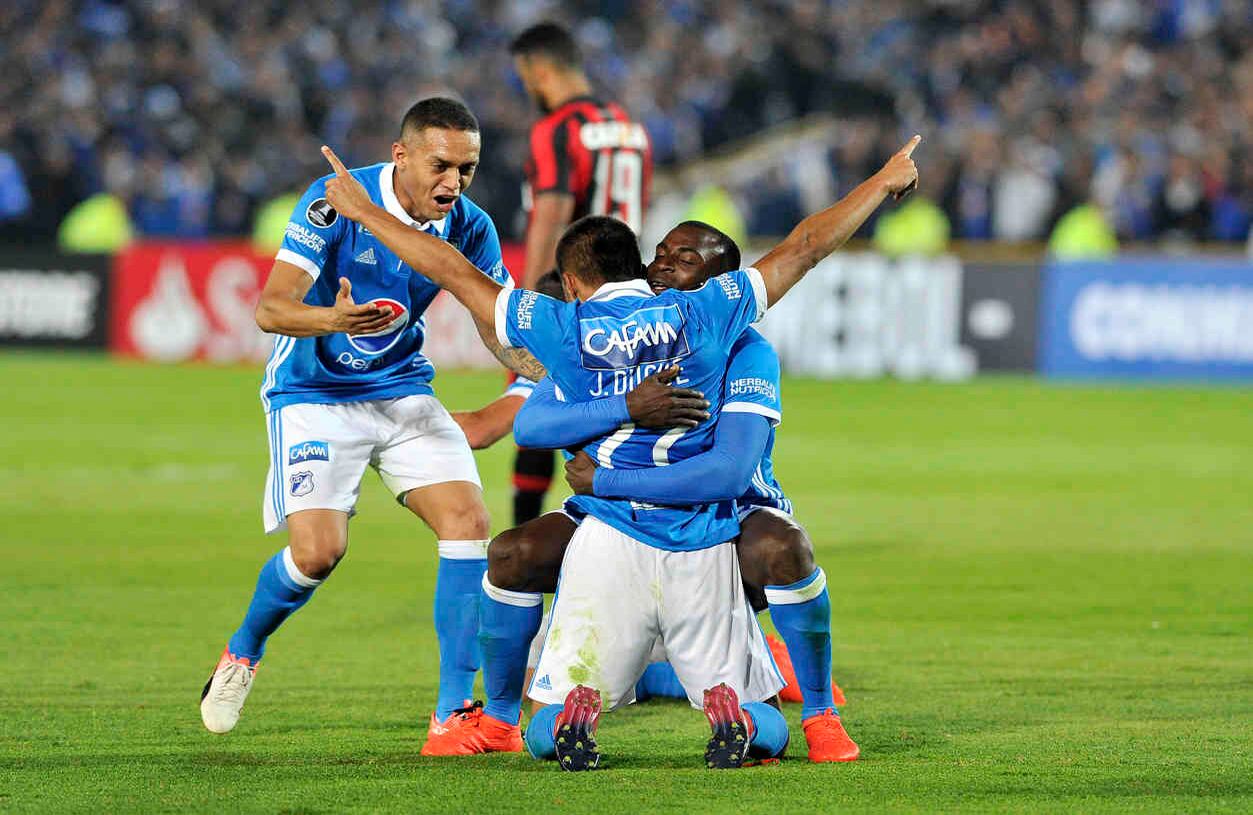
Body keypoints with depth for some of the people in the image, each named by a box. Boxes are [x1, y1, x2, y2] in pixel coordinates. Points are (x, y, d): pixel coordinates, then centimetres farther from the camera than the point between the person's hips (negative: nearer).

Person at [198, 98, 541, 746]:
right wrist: (332, 319, -46)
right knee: (318, 548, -19)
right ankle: (243, 653, 13)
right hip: (313, 394, -4)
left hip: (402, 389, 4)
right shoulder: (336, 202, -21)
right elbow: (270, 309, -25)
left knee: (468, 522, -14)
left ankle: (452, 711, -9)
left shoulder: (469, 227, -7)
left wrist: (555, 374, -21)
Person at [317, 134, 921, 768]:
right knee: (765, 729, 13)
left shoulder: (563, 328, 3)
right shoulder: (701, 312, 5)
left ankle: (579, 707, -25)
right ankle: (728, 709, -22)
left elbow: (452, 271, 10)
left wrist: (362, 210, 21)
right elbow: (805, 247, 13)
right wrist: (884, 182, 25)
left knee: (546, 733, 10)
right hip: (704, 550, 1)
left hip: (609, 544, -1)